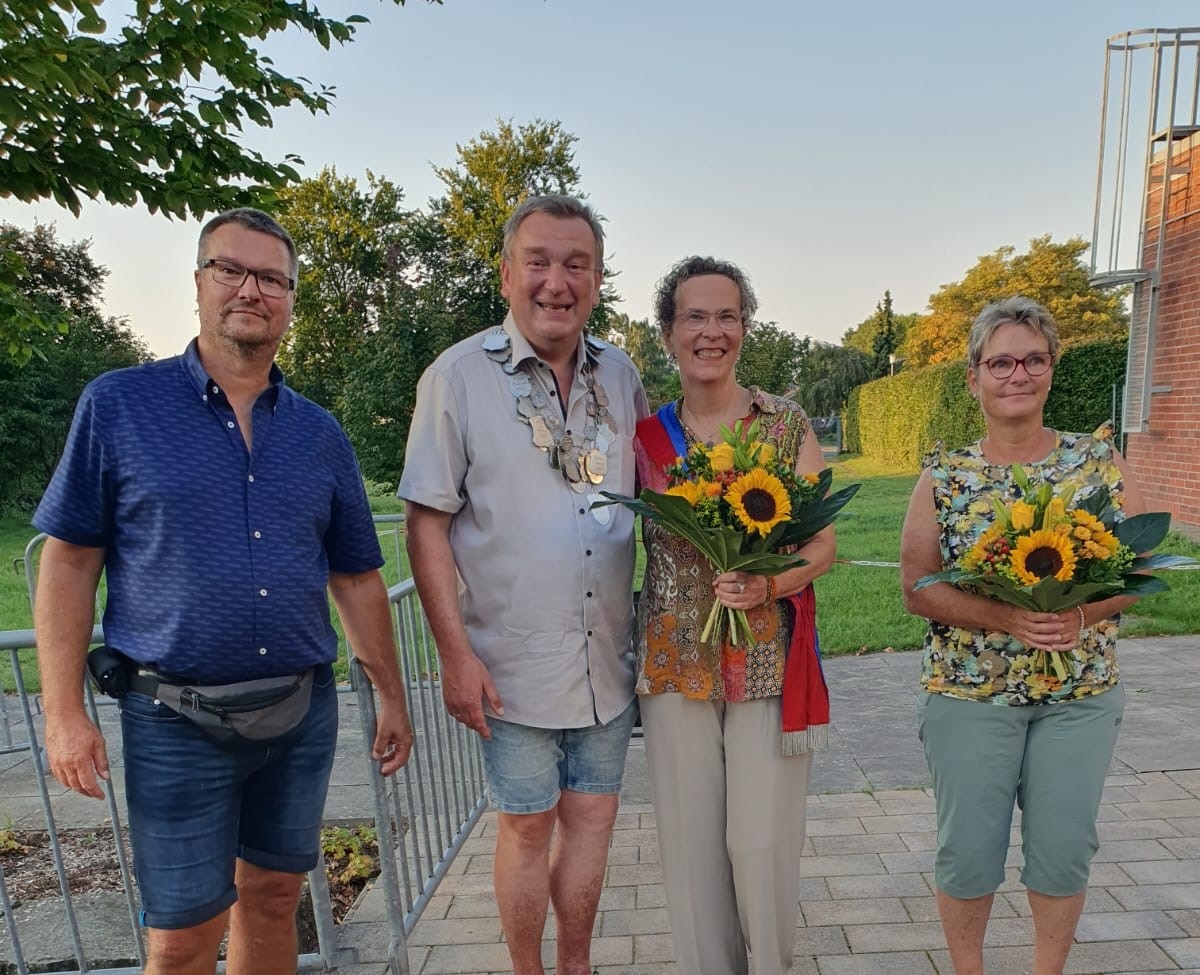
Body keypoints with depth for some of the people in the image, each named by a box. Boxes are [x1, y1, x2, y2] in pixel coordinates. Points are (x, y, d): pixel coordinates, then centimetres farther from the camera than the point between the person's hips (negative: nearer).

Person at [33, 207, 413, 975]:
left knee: (273, 899, 19)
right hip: (176, 721, -3)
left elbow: (357, 577, 8)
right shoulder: (118, 405, -3)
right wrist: (65, 712, -6)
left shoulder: (320, 434, 4)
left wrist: (391, 696, 9)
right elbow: (70, 562, -2)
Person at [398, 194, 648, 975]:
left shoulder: (621, 375, 3)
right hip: (513, 663, -4)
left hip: (608, 656, 4)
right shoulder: (459, 375, -9)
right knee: (527, 826, 13)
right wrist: (456, 652, -13)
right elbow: (427, 520, -10)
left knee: (592, 816, 17)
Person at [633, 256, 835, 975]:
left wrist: (768, 583, -20)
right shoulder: (646, 432, 2)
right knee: (690, 841, 12)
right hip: (675, 660, 2)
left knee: (762, 842, 7)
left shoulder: (787, 423, -2)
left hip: (770, 659, -1)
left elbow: (823, 544, -3)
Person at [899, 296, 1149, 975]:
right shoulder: (944, 474, -4)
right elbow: (916, 587, -8)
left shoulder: (1100, 459, 0)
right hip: (969, 689, -1)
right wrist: (1004, 617, -23)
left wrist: (1080, 613, -20)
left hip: (1082, 693, 2)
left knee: (1065, 849, 13)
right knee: (969, 850, 8)